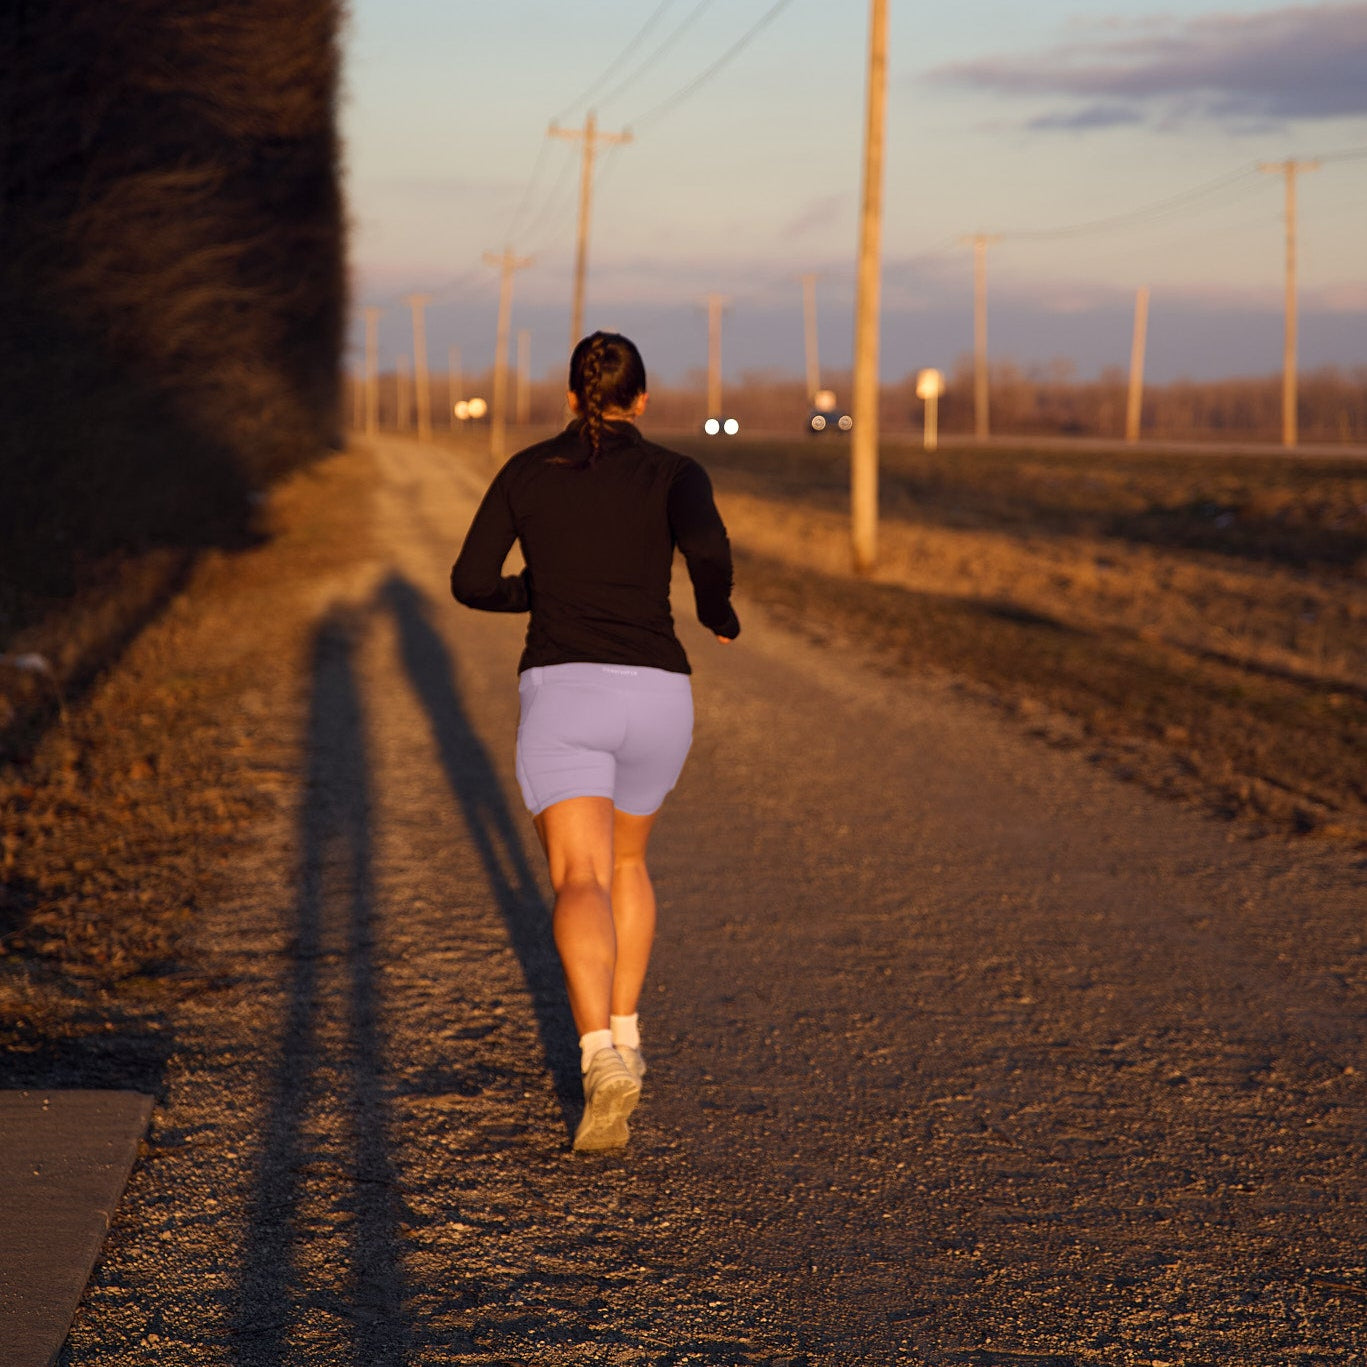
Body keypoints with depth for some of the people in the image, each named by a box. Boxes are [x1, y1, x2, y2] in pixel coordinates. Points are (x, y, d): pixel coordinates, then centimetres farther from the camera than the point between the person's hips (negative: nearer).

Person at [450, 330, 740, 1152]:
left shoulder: (526, 471, 9)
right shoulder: (674, 473, 3)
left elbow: (472, 582, 8)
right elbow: (707, 547, -18)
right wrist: (718, 610, 3)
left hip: (561, 694, -1)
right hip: (653, 697, 1)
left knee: (581, 884, -13)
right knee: (627, 860, 28)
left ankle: (602, 1060, -37)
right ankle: (624, 1037, 27)